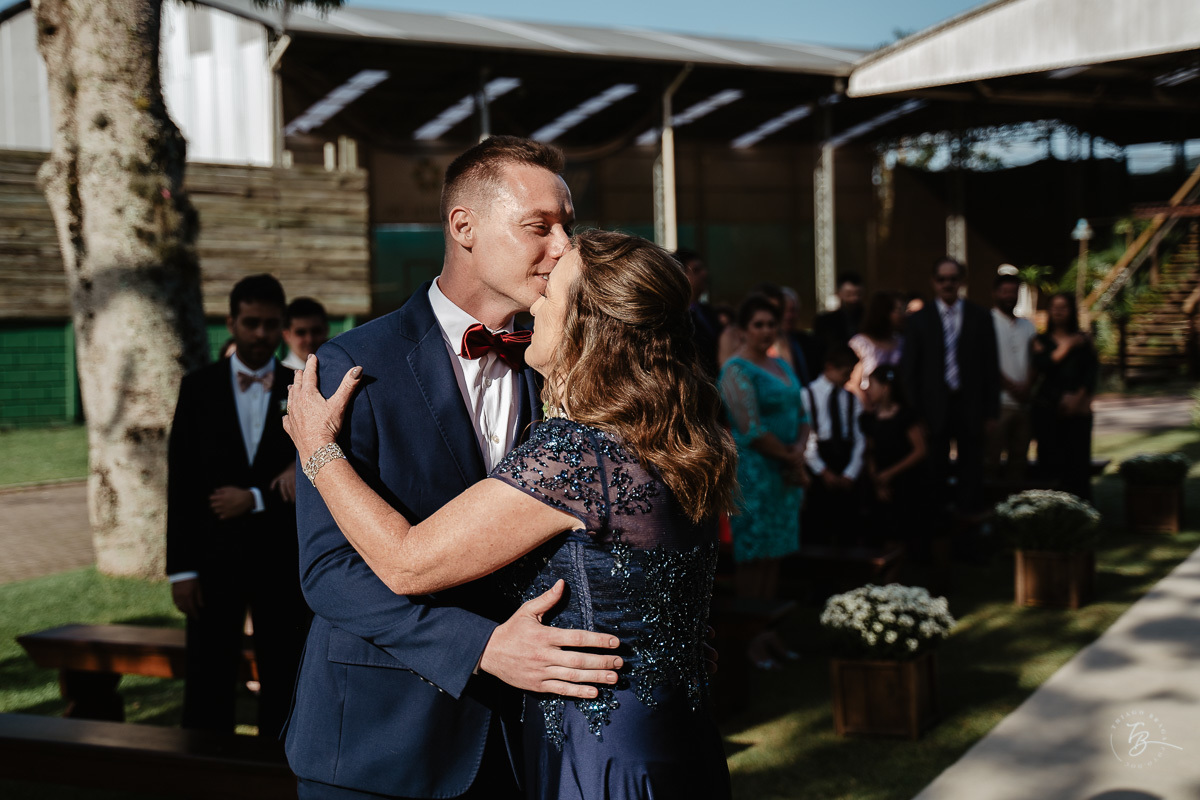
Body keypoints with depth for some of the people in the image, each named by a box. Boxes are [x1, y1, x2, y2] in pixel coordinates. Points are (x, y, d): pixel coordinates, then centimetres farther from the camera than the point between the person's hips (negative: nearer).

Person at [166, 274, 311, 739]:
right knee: (207, 688, 1)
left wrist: (255, 499, -12)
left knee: (282, 685, 8)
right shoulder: (199, 388, 3)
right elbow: (180, 483, 0)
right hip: (214, 557, 0)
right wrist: (181, 568, -6)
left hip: (282, 558, 1)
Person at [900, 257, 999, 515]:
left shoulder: (981, 319, 6)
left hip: (970, 408, 1)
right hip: (934, 408, -1)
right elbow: (909, 370, 3)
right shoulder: (919, 320, 4)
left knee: (971, 472, 5)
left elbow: (991, 368, 6)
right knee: (935, 473, 3)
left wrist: (991, 411, 1)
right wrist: (913, 413, -4)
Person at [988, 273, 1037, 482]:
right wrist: (1012, 387, -10)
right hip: (999, 402, -6)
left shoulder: (1027, 326, 17)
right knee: (992, 460, -7)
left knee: (1019, 459, 8)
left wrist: (1027, 387, -6)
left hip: (1023, 402, 6)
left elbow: (1033, 361, 12)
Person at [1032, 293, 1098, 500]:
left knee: (1078, 458, -6)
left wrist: (1078, 398, -8)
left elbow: (1092, 372, 4)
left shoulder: (1082, 340, 13)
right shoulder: (1042, 341, 11)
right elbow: (1041, 365, -8)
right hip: (1048, 408, 0)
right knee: (1051, 459, -5)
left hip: (1078, 409, 1)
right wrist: (1067, 347, -3)